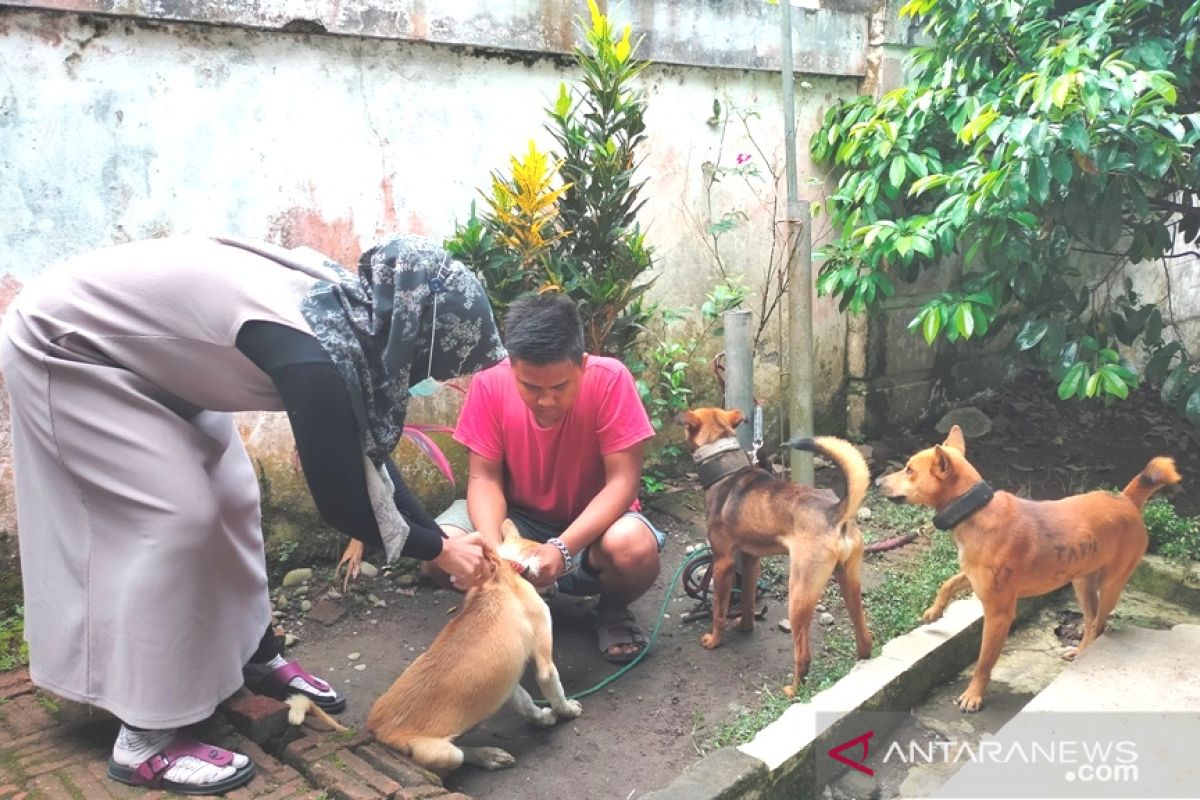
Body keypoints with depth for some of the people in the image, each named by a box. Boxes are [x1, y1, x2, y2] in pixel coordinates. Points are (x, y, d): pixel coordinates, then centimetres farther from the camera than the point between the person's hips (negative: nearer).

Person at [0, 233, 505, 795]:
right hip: (62, 346, -9)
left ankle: (258, 658, 26)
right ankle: (143, 743, -2)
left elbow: (363, 451, 1)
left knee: (231, 498, 8)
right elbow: (340, 500, -27)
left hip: (141, 349, 9)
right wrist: (437, 551, -13)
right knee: (174, 517, -12)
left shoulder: (353, 312, -8)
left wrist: (439, 532, 0)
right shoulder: (313, 353, -35)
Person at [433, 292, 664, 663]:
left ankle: (613, 609, 3)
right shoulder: (490, 384, -18)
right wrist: (494, 549, -33)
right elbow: (484, 478, -13)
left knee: (633, 547, -36)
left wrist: (564, 547, -36)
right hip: (519, 518, 2)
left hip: (593, 521, -2)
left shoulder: (610, 379, -24)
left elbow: (622, 481, -23)